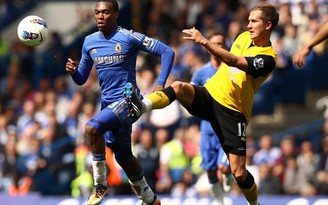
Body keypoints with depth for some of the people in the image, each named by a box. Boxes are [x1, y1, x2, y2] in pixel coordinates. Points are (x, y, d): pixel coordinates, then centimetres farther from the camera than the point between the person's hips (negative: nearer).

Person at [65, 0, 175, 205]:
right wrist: (73, 71, -9)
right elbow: (81, 79, 14)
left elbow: (167, 52, -7)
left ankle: (100, 185, -16)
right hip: (108, 104, 7)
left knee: (92, 128, -29)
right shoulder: (90, 42, 8)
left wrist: (160, 84, -14)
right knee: (124, 157, 15)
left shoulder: (129, 37, -10)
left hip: (128, 101, -7)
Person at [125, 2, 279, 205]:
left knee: (239, 173, -8)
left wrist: (204, 41, -38)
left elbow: (234, 61, -32)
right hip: (209, 95, 5)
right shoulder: (243, 37, 7)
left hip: (233, 112, -5)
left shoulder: (268, 58, -17)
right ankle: (141, 106, -48)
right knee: (180, 87, -28)